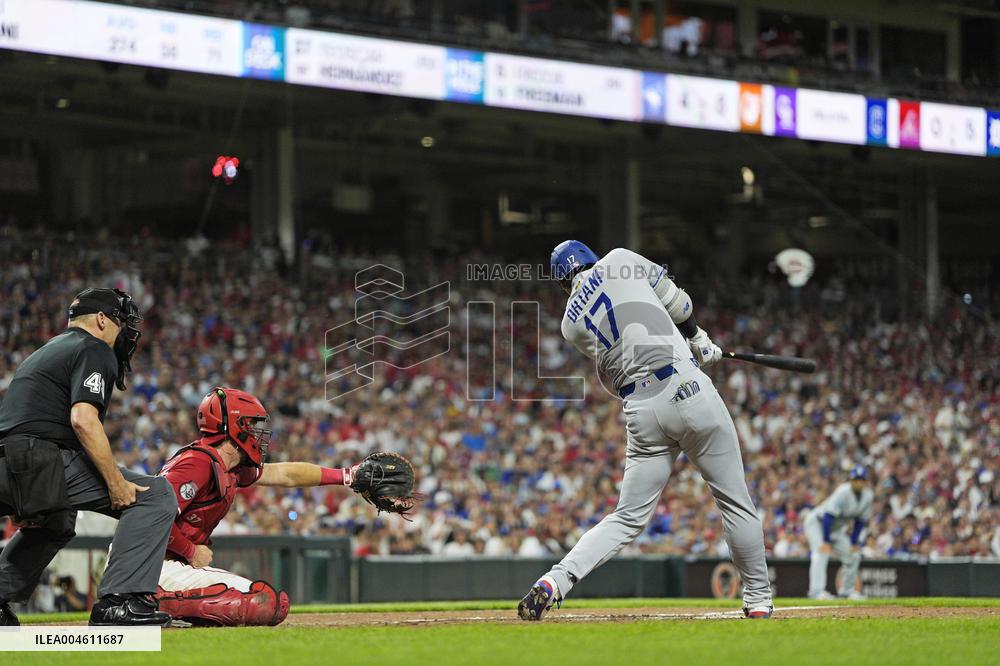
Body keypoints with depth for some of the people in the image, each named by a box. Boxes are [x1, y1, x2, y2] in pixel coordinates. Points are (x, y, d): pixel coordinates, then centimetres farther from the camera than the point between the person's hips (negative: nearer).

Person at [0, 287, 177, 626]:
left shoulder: (42, 353, 30)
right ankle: (118, 602, -17)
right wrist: (116, 482, -16)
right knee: (155, 495, -6)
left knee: (56, 522, 40)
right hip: (42, 464, -10)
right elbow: (83, 419, -16)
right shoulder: (95, 351, 0)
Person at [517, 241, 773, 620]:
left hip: (642, 412, 2)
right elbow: (677, 306, 11)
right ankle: (758, 599, 18)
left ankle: (557, 580, -10)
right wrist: (699, 341, 30)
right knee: (735, 501, 12)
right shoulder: (619, 261, 7)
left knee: (628, 518, 9)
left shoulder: (572, 326, 14)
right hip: (689, 390, -2)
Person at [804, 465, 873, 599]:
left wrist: (855, 542, -1)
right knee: (821, 553, -27)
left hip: (836, 528, 8)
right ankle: (817, 591, -36)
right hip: (816, 522, -8)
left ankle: (847, 590, 18)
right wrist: (826, 541, -36)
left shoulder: (868, 496, -7)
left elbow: (861, 521, 4)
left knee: (853, 555, 7)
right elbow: (828, 516, -33)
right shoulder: (843, 492, -29)